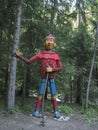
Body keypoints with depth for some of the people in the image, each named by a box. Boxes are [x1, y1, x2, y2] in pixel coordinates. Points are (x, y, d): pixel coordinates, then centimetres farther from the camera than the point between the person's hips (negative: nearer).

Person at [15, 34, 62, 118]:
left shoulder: (56, 55, 1)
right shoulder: (41, 54, 0)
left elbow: (60, 67, 3)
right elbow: (28, 61, 0)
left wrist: (52, 69, -15)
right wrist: (19, 55, -8)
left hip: (52, 77, 0)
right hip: (43, 77, 0)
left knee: (54, 95, -2)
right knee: (40, 95, -2)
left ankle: (56, 112, 7)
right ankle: (37, 111, 6)